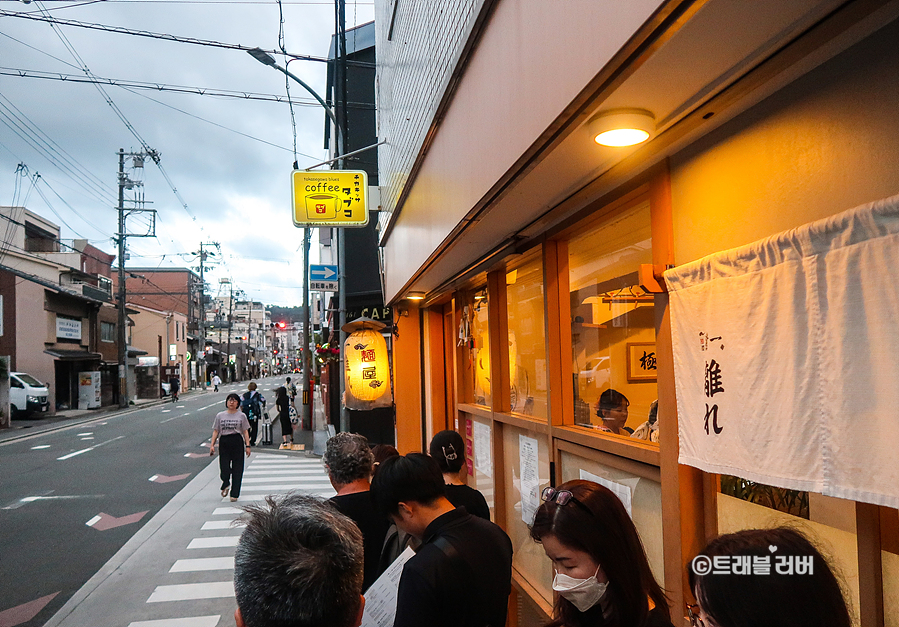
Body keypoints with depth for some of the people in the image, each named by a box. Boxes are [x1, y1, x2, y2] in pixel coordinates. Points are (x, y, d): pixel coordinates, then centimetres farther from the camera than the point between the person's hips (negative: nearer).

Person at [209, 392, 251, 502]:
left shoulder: (242, 416, 5)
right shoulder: (220, 416, 9)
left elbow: (245, 431, 4)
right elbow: (215, 431, 10)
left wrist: (247, 445, -3)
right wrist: (212, 445, 1)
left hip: (237, 442, -1)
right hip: (224, 442, 1)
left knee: (237, 469, -1)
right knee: (224, 467, -4)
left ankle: (234, 494, 8)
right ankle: (225, 485, 29)